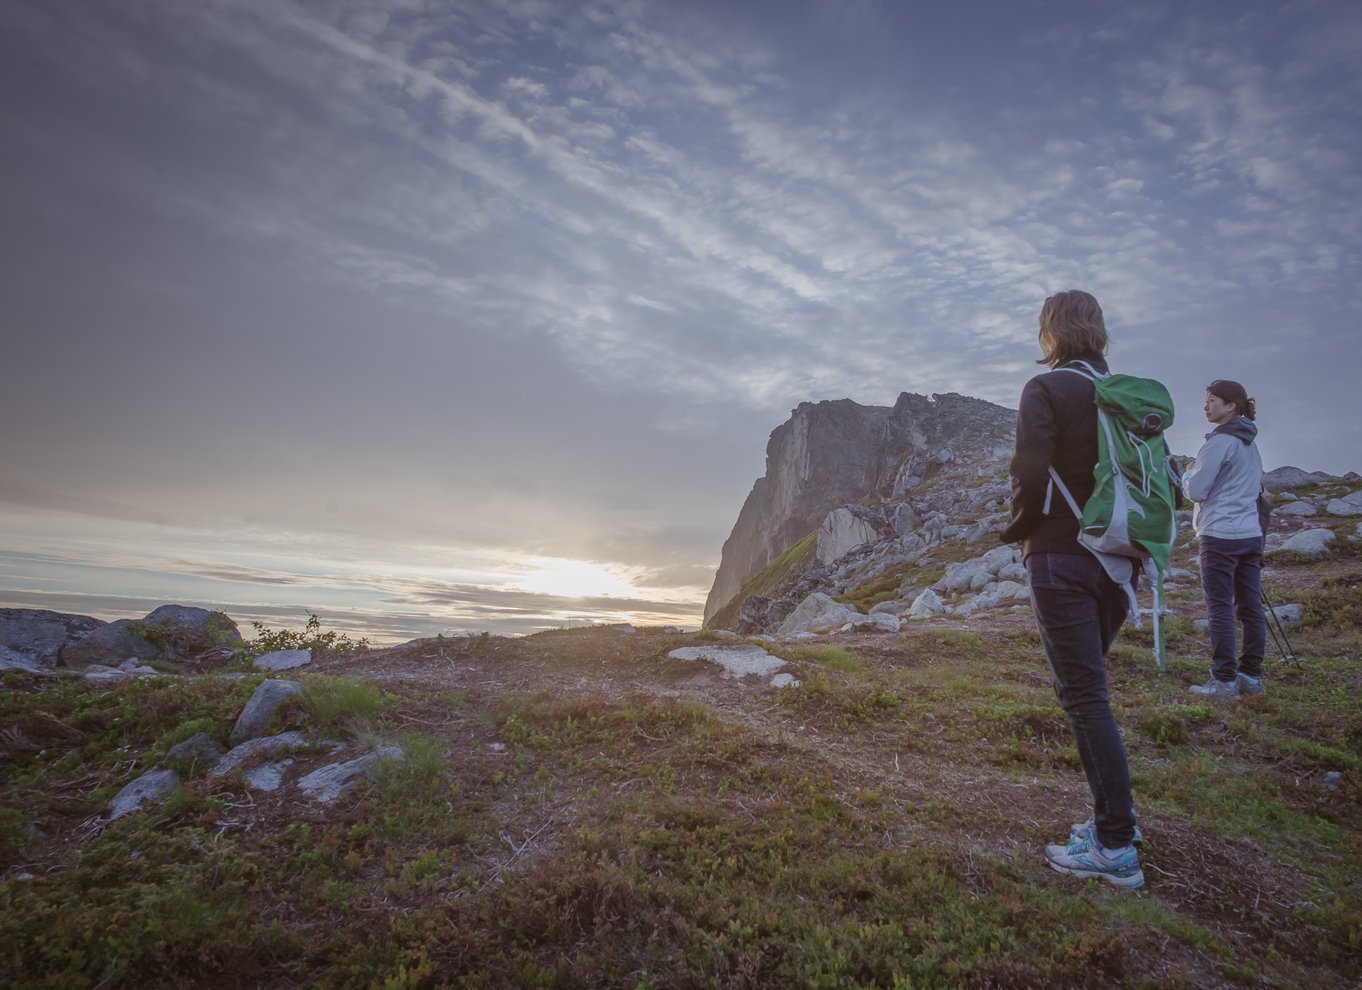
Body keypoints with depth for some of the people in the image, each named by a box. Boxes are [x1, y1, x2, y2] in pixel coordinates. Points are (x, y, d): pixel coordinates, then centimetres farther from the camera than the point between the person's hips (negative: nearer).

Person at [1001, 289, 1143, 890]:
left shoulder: (1046, 389, -10)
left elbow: (1030, 474, -19)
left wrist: (1019, 530, -1)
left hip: (1061, 558, -7)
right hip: (1118, 562, 8)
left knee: (1083, 695, -2)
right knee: (1086, 688, 19)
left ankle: (1116, 848, 6)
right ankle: (1114, 813, 28)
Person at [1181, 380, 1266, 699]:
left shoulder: (1219, 442, -11)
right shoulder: (1250, 443, 16)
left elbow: (1195, 490, -11)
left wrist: (1188, 471, 7)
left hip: (1220, 536, -8)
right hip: (1251, 534, 9)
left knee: (1220, 609, -6)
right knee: (1251, 608, 9)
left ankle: (1224, 681, -4)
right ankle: (1251, 675, 15)